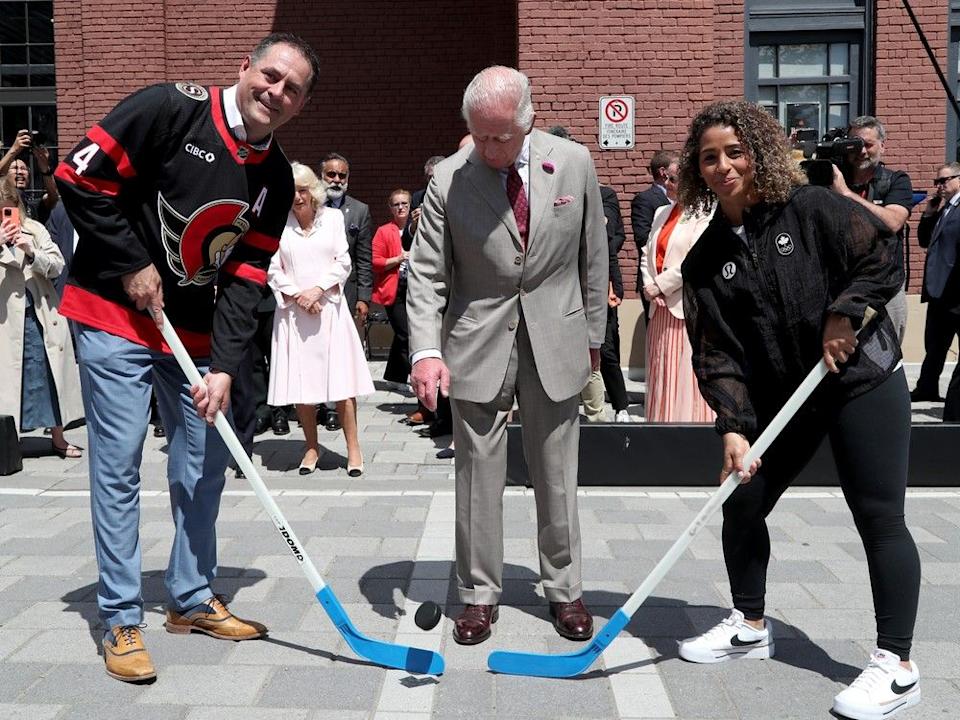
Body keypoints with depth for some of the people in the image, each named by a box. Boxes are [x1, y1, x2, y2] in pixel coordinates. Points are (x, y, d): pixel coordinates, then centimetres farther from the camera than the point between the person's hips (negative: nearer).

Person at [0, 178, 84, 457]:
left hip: (41, 315, 2)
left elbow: (57, 265, -1)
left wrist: (31, 253, -17)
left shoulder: (35, 229, 5)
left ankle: (58, 438, 20)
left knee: (51, 372, 8)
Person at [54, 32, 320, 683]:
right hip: (115, 317, -6)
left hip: (194, 331, 6)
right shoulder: (172, 109, -14)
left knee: (207, 462, 9)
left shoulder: (275, 178, 2)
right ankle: (122, 621, 10)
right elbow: (79, 178, -14)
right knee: (118, 467, -3)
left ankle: (192, 599, 26)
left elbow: (246, 279, -2)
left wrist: (224, 367, -11)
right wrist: (134, 266, -14)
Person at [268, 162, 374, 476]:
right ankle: (311, 447, 16)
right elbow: (273, 270, 2)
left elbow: (343, 263, 1)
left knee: (342, 380, -2)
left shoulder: (333, 217, 4)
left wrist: (317, 290, -10)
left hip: (329, 308, 0)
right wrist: (296, 296, -10)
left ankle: (353, 447, 5)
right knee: (300, 380, 3)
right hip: (294, 310, 0)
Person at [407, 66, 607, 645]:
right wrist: (427, 349, -19)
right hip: (478, 347, -1)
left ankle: (564, 589, 27)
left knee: (557, 477, 10)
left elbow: (593, 258, 6)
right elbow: (427, 273, -6)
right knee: (478, 477, 5)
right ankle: (480, 593, 22)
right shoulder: (449, 180, -8)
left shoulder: (575, 164, -3)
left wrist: (593, 335, 10)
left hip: (555, 343, 1)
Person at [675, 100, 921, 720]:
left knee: (879, 519, -3)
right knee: (742, 505, 7)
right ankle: (751, 626, 29)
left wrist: (844, 315, -17)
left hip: (863, 383, -5)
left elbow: (883, 257, -7)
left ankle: (897, 665, 10)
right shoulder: (706, 256, 1)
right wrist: (733, 424, -14)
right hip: (780, 398, 5)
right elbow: (716, 351, -5)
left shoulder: (812, 209, -8)